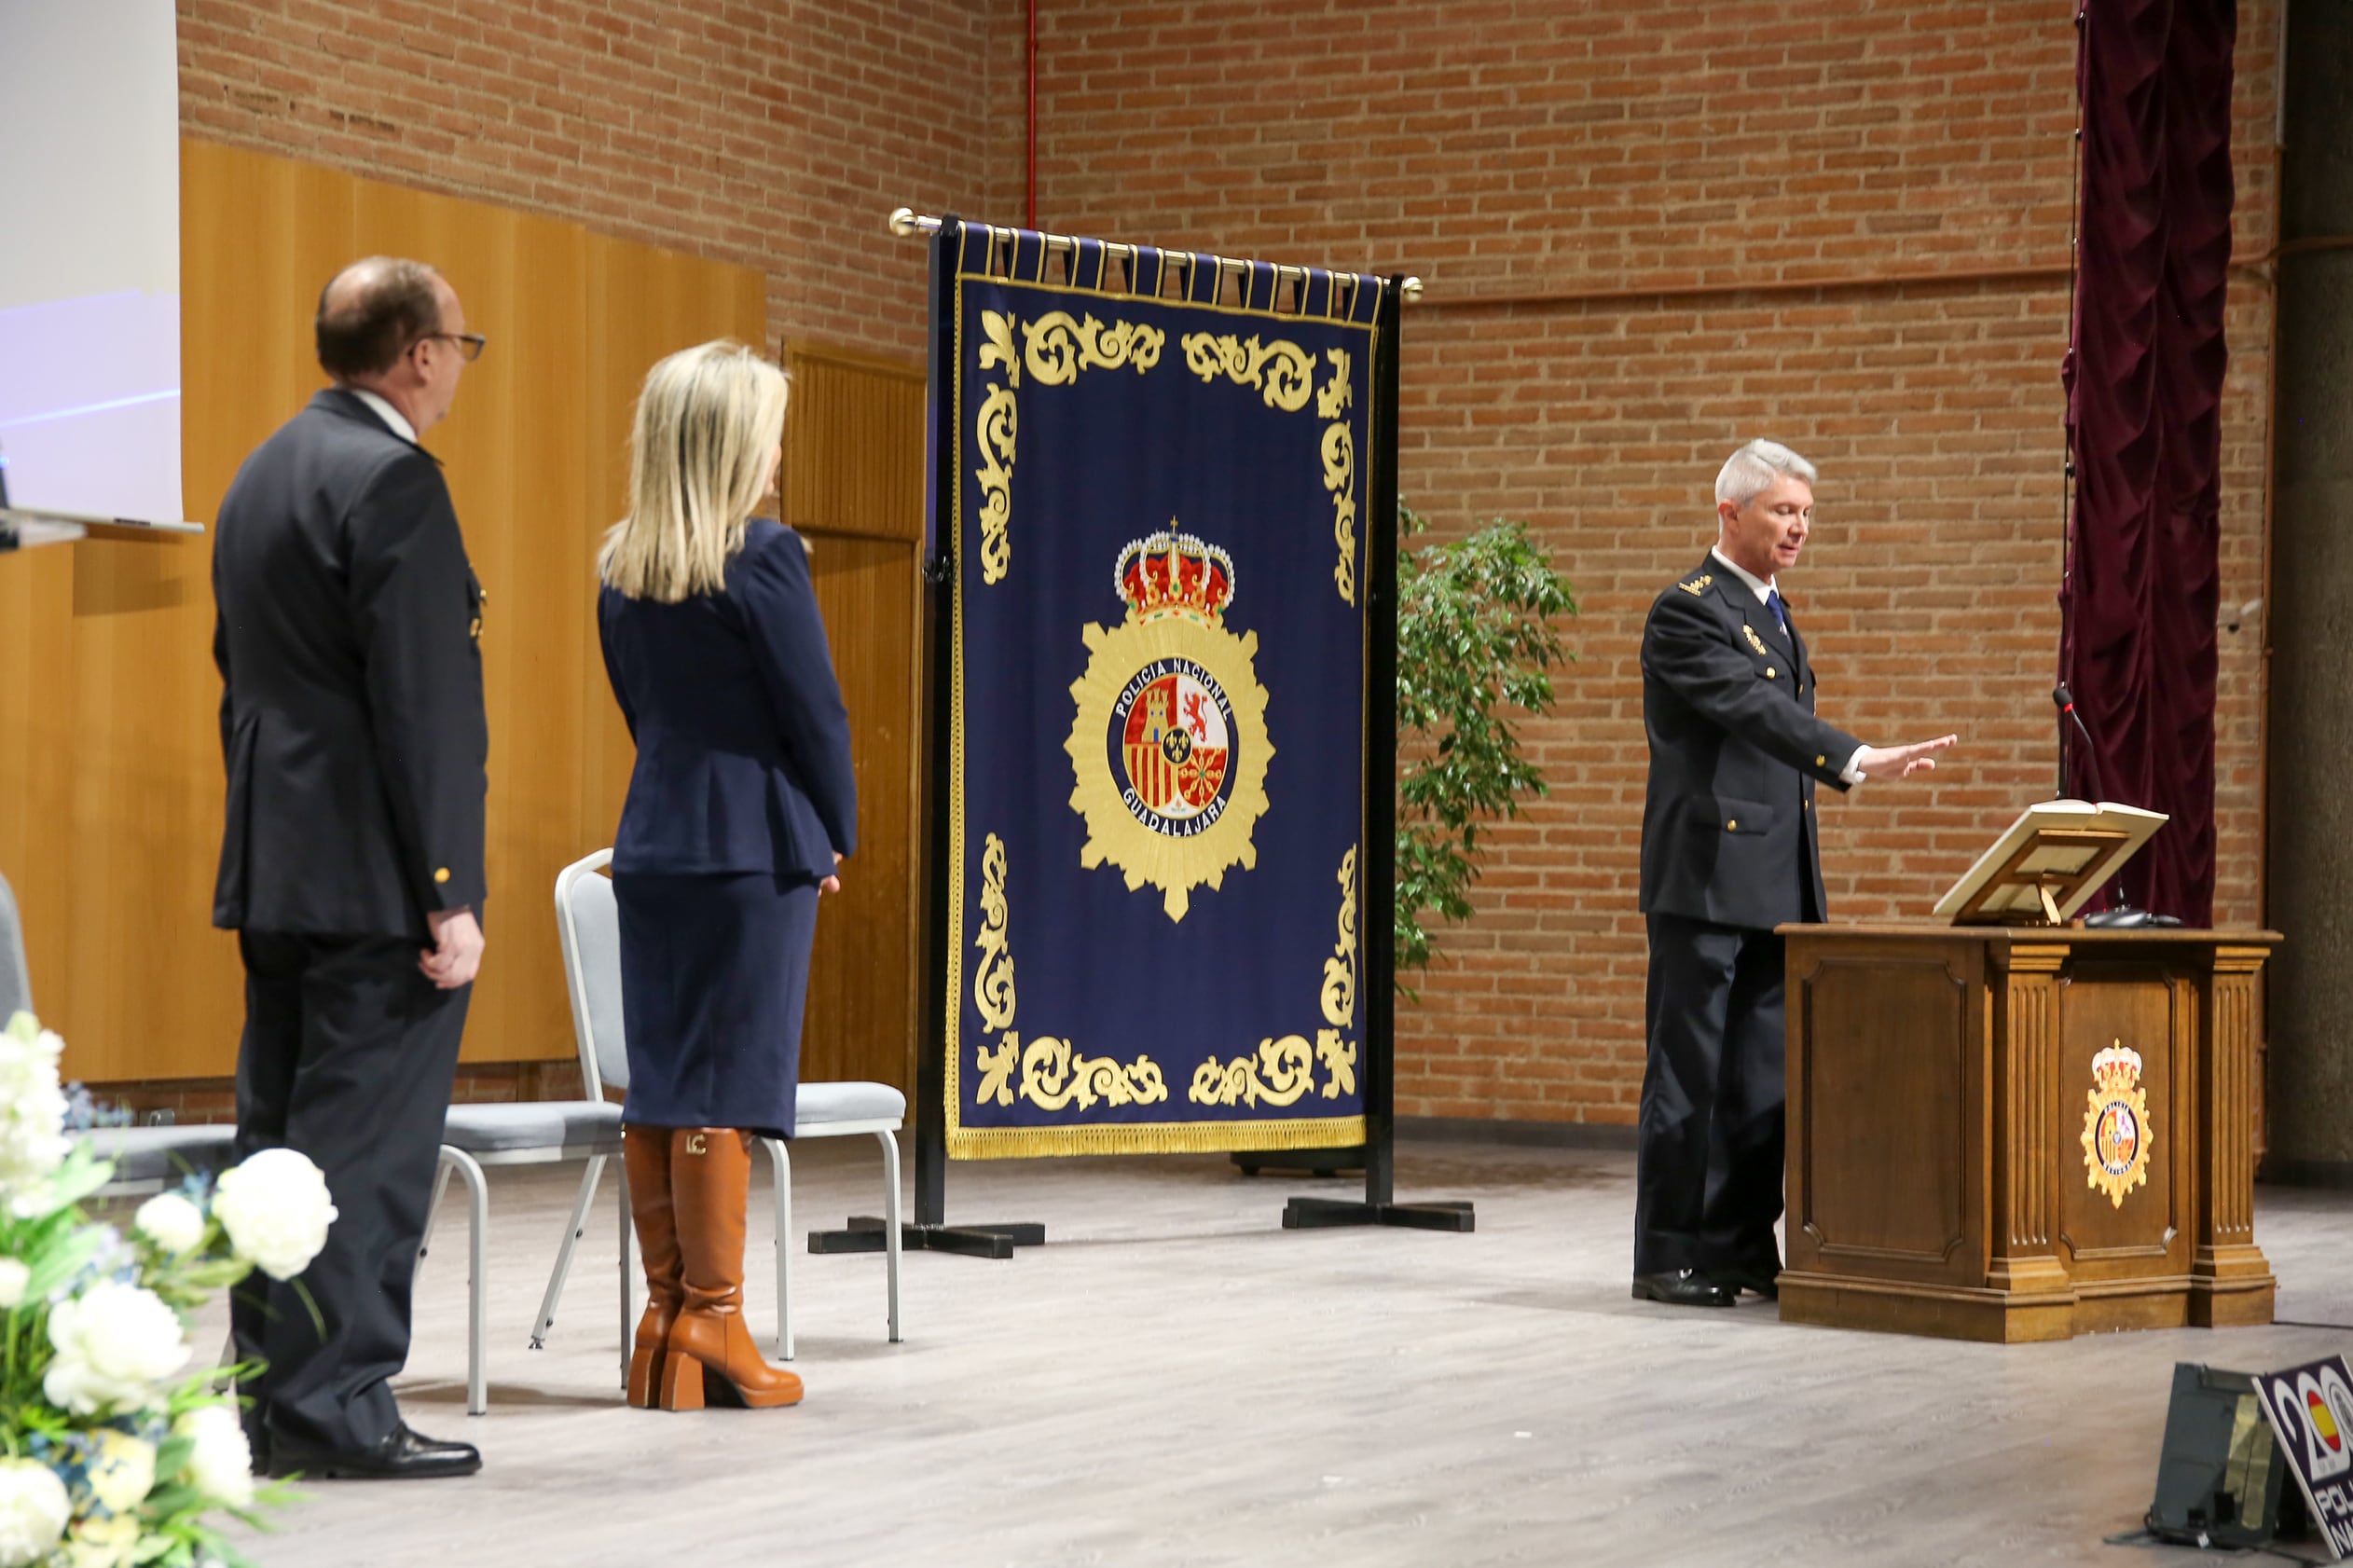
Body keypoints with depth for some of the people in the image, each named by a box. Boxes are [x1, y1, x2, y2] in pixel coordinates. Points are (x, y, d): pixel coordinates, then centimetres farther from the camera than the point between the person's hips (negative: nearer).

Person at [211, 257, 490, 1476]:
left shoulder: (262, 473, 16)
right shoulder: (392, 481, -14)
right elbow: (419, 704, -18)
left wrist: (266, 849, 21)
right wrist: (447, 895, -17)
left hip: (275, 872, 9)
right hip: (374, 875, -9)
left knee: (279, 1140, 11)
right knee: (368, 1145, -6)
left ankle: (267, 1400, 16)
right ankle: (336, 1407, -4)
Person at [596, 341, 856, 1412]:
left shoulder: (621, 569, 8)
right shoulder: (763, 559, -12)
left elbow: (641, 708, 13)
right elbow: (815, 713, -9)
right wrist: (836, 837, 6)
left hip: (652, 843, 6)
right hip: (755, 848, -6)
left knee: (656, 1085, 8)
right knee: (727, 1085, -3)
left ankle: (665, 1321, 12)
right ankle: (712, 1323, 1)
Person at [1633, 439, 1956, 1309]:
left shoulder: (1772, 613, 19)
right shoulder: (1687, 611, -10)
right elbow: (1755, 708, -23)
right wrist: (1858, 759, -35)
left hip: (1775, 885, 9)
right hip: (1706, 877, -9)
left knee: (1765, 1075, 9)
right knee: (1689, 1073, -4)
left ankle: (1745, 1247, 14)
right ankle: (1670, 1257, 2)